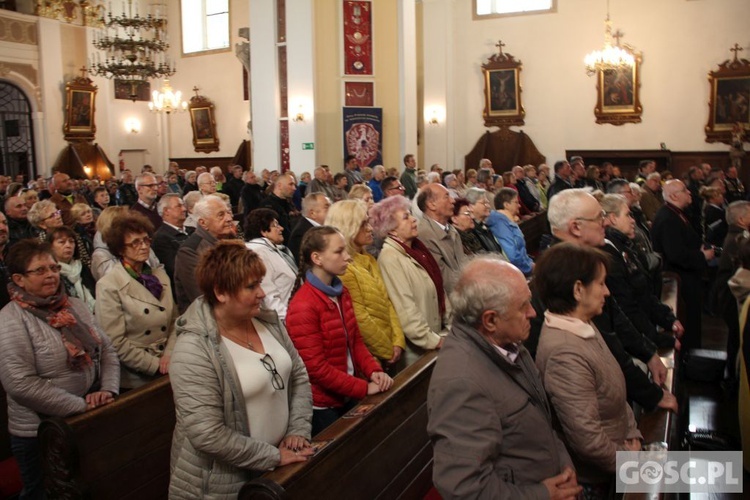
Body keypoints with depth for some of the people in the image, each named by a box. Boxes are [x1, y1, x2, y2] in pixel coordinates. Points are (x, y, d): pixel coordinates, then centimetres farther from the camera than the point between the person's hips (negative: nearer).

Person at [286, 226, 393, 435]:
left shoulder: (341, 293, 4)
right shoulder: (303, 307, -22)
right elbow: (316, 368, -22)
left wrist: (373, 371, -8)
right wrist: (364, 388, -18)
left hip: (348, 398, 8)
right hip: (322, 407, -7)